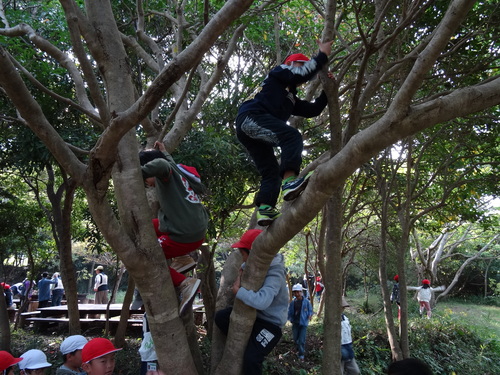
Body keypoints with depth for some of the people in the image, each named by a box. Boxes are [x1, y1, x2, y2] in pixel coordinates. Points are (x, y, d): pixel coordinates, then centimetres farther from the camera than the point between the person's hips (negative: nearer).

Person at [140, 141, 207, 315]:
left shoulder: (168, 172, -6)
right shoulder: (178, 171, 18)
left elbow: (160, 165, -31)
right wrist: (164, 152, 42)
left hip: (184, 237, -9)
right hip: (198, 232, 9)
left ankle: (185, 284, -5)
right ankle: (184, 260, 14)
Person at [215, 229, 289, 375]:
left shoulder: (274, 274, -32)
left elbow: (261, 301, -49)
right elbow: (244, 267, 19)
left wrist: (237, 290, -34)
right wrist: (241, 271, -7)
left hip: (270, 322, -8)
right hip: (253, 313, 8)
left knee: (251, 358, -23)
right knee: (220, 317, 1)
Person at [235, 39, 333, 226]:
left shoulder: (291, 99, 35)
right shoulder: (280, 71, 15)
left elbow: (313, 110, 27)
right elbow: (304, 74, -3)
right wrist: (323, 55, 6)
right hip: (251, 117, -10)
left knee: (271, 171, 3)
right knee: (292, 136, -26)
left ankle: (264, 210, -10)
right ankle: (289, 181, -42)